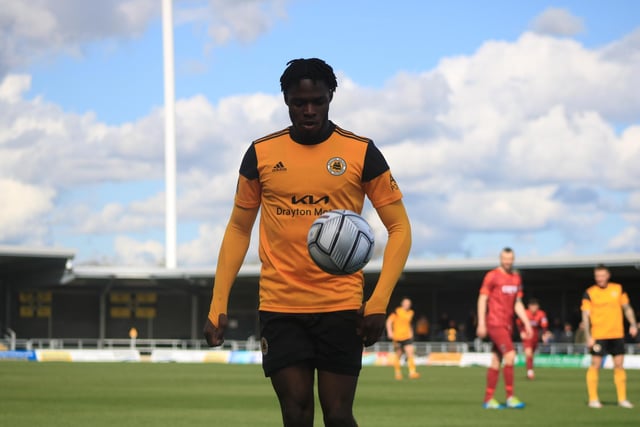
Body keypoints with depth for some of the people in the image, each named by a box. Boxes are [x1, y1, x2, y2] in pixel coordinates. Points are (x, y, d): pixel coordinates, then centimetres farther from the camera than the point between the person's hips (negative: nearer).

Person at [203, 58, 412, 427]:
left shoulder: (361, 152, -1)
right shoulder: (262, 153, 5)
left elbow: (399, 228, 2)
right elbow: (239, 230, 13)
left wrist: (379, 302, -10)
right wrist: (218, 306, 5)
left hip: (341, 306, -1)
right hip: (279, 307, 1)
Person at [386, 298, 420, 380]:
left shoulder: (410, 313, 11)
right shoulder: (397, 311, -5)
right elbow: (389, 321, -3)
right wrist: (389, 332, -12)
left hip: (407, 337, 3)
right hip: (397, 337, -3)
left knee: (410, 353, -12)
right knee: (398, 355, 5)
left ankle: (412, 372, -16)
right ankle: (398, 373, 19)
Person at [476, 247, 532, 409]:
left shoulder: (516, 278, 14)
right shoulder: (492, 276, -6)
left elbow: (518, 304, 19)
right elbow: (482, 300, -6)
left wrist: (526, 323, 12)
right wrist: (481, 324, -11)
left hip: (507, 325, 7)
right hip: (495, 323, -7)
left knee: (496, 361, 8)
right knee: (510, 355, -16)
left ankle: (488, 399, 12)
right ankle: (510, 397, -14)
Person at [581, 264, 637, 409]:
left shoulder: (618, 289, 7)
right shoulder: (589, 293, -2)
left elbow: (627, 308, 14)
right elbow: (585, 315, -4)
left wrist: (633, 325, 1)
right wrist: (588, 336, -12)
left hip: (617, 334, 3)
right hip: (598, 336, -3)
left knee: (619, 365, 5)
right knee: (595, 365, -4)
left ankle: (622, 398, 11)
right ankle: (593, 399, 3)